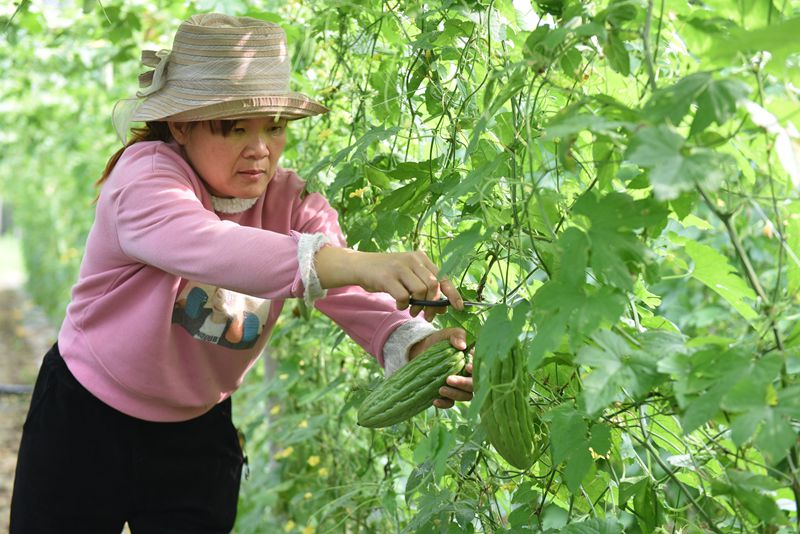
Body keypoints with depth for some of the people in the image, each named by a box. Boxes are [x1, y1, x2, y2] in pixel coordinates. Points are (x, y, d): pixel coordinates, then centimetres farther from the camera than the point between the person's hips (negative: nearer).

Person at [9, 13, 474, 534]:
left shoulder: (291, 203, -10)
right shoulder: (144, 174, -25)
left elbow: (355, 295, -25)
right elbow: (207, 247, -47)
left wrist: (414, 345, -49)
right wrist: (355, 263, -61)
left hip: (199, 436, 3)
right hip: (85, 418, -3)